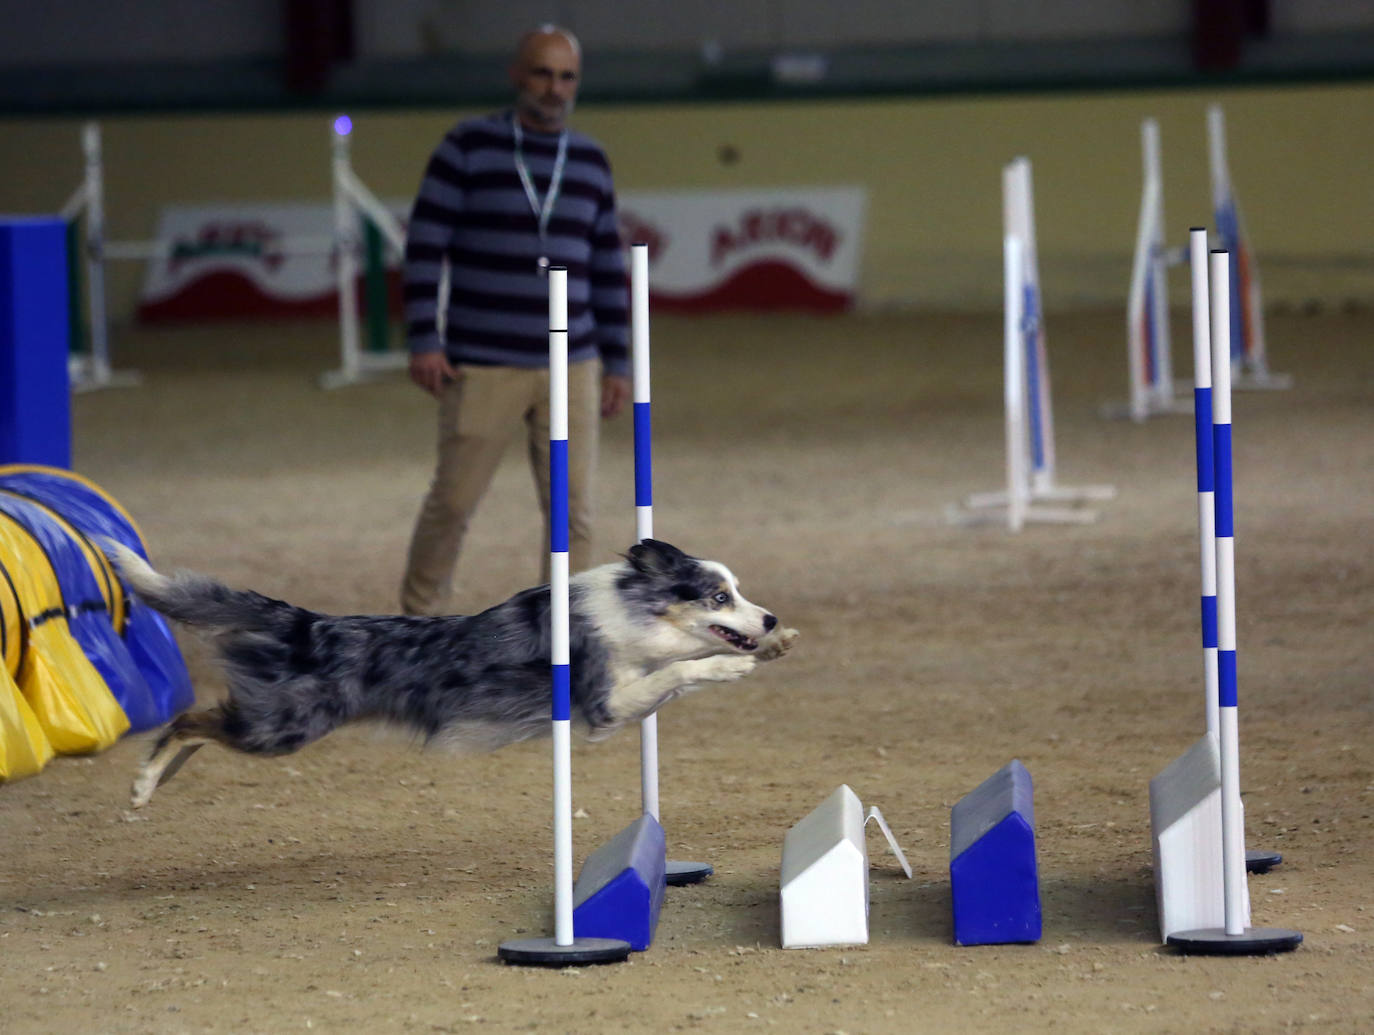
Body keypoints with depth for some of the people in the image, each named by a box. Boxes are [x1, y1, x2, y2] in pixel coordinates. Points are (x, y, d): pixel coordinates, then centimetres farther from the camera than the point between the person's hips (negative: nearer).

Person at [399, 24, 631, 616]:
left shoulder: (589, 162, 9)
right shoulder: (468, 147, -3)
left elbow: (607, 271, 13)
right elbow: (425, 246, -5)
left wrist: (616, 365, 10)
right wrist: (423, 341, -12)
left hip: (570, 368, 3)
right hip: (482, 367, -3)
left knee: (573, 511, -2)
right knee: (452, 502, 2)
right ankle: (420, 617, 23)